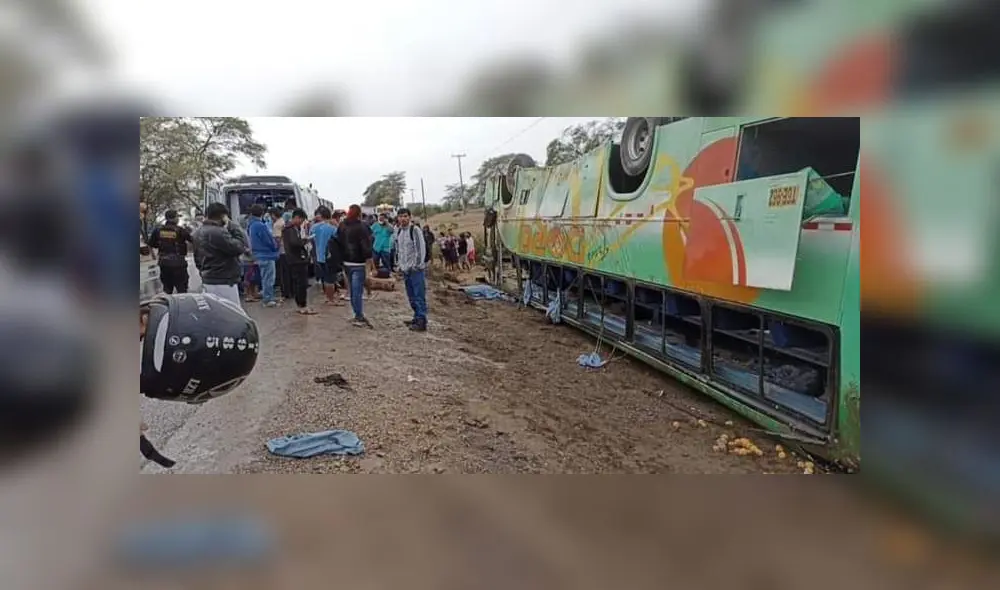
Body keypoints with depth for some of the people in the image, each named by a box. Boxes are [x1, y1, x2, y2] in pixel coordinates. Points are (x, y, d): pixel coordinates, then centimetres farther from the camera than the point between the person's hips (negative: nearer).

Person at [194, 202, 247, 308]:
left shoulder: (199, 233, 13)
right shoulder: (218, 232, -20)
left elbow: (197, 259, 21)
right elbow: (240, 247, -21)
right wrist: (231, 225, -13)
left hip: (207, 281, 10)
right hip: (223, 283, -10)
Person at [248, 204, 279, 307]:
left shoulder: (251, 225, 8)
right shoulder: (261, 226, -21)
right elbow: (270, 241, -15)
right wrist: (276, 248, 2)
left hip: (259, 255, 9)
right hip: (267, 255, -9)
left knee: (265, 278, 21)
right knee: (268, 279, -2)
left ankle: (265, 294, 30)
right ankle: (268, 300, 2)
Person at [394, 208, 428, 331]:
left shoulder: (415, 230, -11)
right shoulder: (398, 231, 13)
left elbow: (421, 249, -14)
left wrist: (417, 265, -16)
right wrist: (400, 265, 16)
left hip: (415, 269, -8)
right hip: (405, 269, 8)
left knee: (419, 296, -7)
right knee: (411, 297, 15)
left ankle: (422, 322, -6)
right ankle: (417, 318, 25)